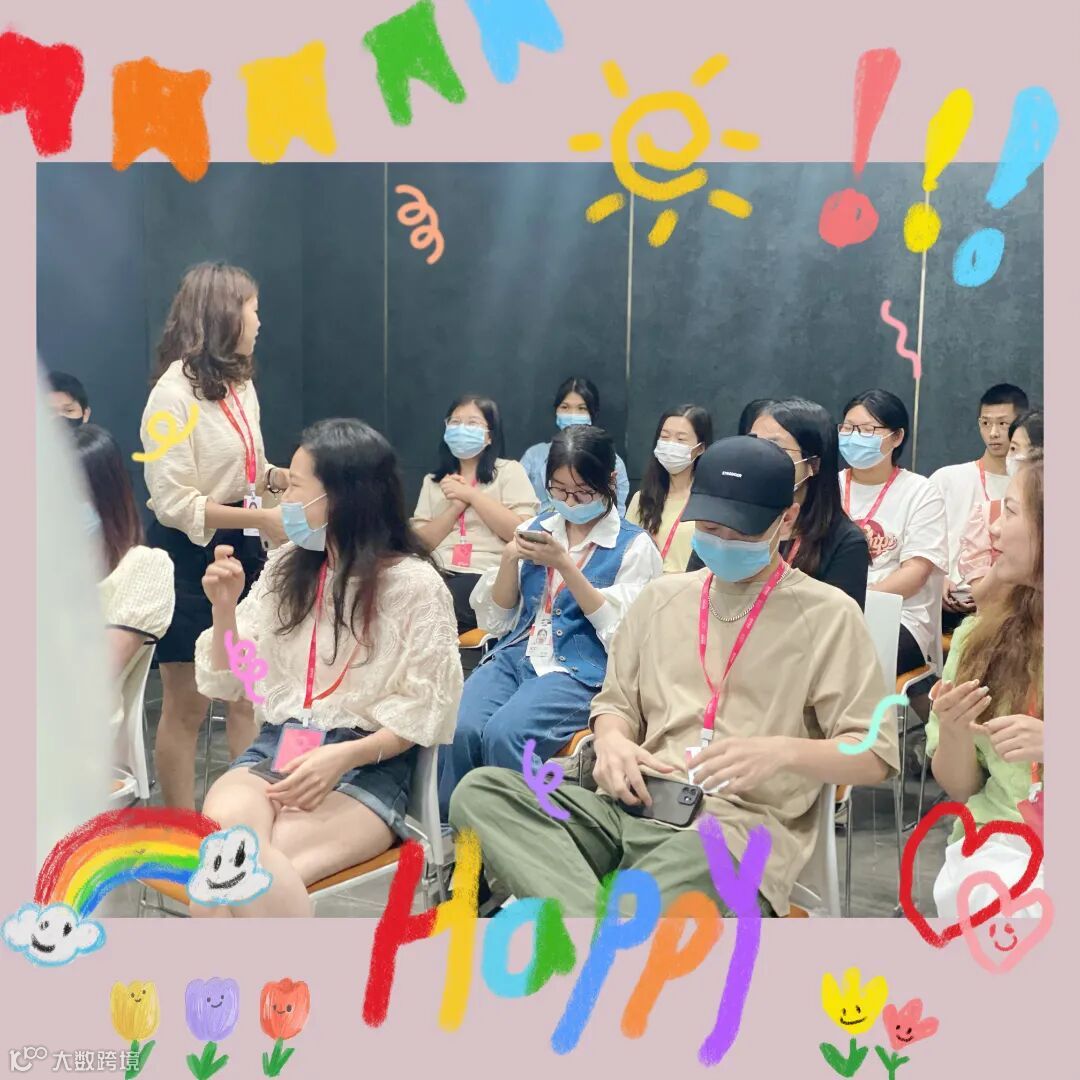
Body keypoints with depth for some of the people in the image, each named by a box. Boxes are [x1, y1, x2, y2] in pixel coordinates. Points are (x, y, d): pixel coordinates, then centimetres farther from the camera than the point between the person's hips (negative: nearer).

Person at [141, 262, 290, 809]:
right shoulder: (174, 393, -17)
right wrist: (259, 517, -26)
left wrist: (285, 478, -2)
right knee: (187, 705, 5)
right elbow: (175, 503, -21)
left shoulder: (240, 383, 7)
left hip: (239, 550, 7)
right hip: (188, 557, -7)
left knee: (249, 695, 11)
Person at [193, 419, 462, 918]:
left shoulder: (415, 584, -5)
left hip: (368, 767, -4)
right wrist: (225, 610, -5)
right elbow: (228, 682, 13)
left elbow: (424, 710, -5)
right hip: (274, 748, 4)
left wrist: (344, 756, -20)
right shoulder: (286, 566, 10)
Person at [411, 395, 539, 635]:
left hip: (490, 577, -3)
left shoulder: (510, 471, 10)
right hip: (438, 576, 4)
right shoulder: (433, 481, 21)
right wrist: (456, 506, -3)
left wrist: (472, 494, -3)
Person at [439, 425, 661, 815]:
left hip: (580, 670, -4)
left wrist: (564, 564, -14)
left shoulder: (634, 545, 2)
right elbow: (497, 619, 15)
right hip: (515, 656, 4)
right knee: (459, 729, -28)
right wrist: (509, 560, -4)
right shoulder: (536, 529, 14)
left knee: (505, 734, -33)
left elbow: (620, 632, -8)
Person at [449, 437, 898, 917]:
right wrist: (612, 741, -3)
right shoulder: (661, 597, 18)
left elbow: (875, 757, 1)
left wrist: (781, 751, -20)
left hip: (742, 826, -6)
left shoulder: (828, 615, 4)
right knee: (481, 790, -21)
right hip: (636, 805, 6)